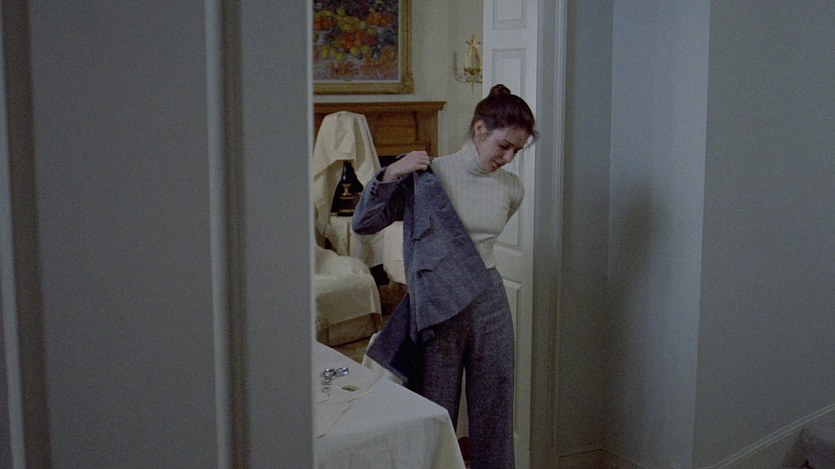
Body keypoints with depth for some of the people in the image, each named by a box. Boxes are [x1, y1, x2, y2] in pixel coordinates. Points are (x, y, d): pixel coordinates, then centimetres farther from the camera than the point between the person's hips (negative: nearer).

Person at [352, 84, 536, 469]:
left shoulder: (512, 189, 3)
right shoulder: (427, 175, -9)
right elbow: (362, 224, -5)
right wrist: (390, 174, -16)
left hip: (490, 307, 4)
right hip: (438, 311, -3)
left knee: (493, 415, 13)